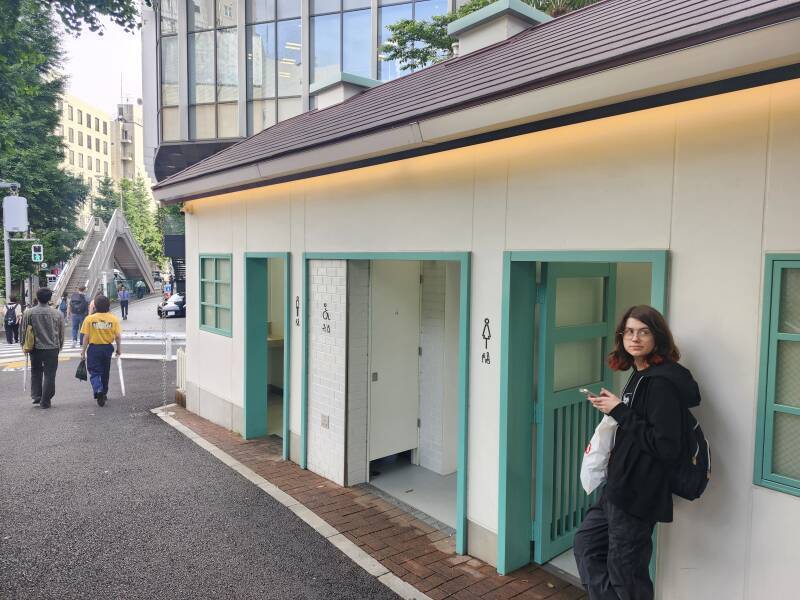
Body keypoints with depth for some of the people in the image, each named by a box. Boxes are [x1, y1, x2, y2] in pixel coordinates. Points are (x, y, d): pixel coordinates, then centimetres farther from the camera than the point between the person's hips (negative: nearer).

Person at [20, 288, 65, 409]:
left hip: (35, 348, 1)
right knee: (49, 375, 5)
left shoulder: (28, 313, -6)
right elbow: (61, 333, 3)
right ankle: (45, 401, 8)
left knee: (36, 373, 21)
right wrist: (59, 347, 16)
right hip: (52, 348, -1)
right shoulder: (57, 314, -5)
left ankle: (36, 396, 15)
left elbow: (23, 331, 1)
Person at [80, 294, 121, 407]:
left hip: (94, 348, -2)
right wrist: (119, 348, 9)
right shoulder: (113, 319, -6)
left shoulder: (89, 319, -10)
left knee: (94, 372, 4)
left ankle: (98, 391, -20)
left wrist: (83, 351, 1)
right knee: (105, 372, 18)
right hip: (107, 348, 2)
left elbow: (86, 337, -8)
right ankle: (103, 394, 31)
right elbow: (118, 336, -5)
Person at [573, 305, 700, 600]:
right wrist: (613, 408, 2)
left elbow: (665, 446, -24)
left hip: (638, 495, -9)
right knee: (586, 544, 20)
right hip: (619, 487, 9)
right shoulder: (639, 375, 8)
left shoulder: (661, 382, -20)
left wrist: (620, 411, -19)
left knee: (623, 570, 7)